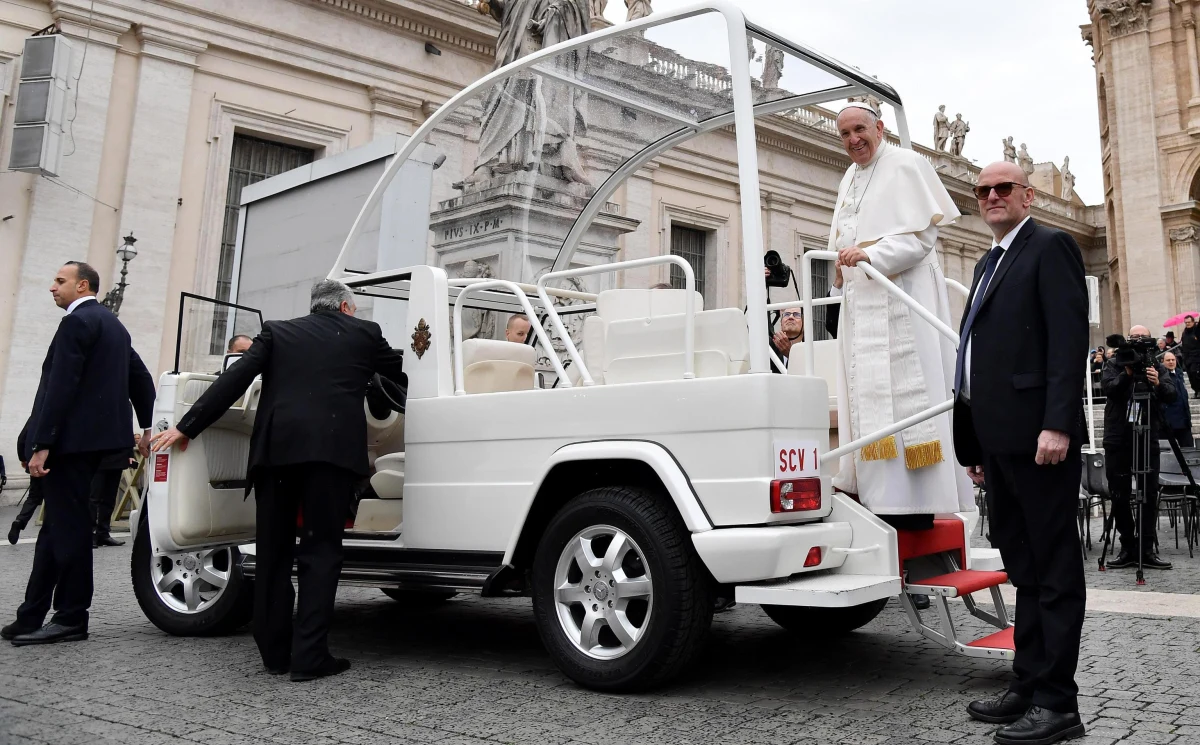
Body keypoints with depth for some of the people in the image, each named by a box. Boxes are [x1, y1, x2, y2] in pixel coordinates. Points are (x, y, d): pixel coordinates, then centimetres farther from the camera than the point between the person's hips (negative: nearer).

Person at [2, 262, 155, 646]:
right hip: (91, 437, 10)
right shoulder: (112, 324, 19)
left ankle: (71, 619, 5)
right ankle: (31, 616, 17)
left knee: (68, 528, -3)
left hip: (71, 440, -10)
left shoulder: (77, 321, -11)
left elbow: (60, 386, -18)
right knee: (58, 526, 12)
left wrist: (41, 444, -18)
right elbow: (141, 378, 19)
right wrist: (147, 427, 20)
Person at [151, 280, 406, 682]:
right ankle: (309, 655, -3)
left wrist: (186, 427, 9)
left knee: (273, 552, 11)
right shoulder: (365, 333, 15)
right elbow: (403, 374, 25)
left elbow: (234, 380, 8)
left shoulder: (277, 331, 18)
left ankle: (274, 652, 17)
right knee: (320, 551, 2)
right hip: (333, 448, -2)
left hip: (276, 447, 2)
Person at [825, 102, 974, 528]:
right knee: (867, 393, 3)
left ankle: (914, 503, -10)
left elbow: (922, 235, -12)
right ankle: (878, 495, 5)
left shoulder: (907, 166, -3)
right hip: (861, 298, 8)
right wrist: (847, 256, 12)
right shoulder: (850, 179, 21)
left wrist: (869, 255, -22)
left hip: (900, 296, -8)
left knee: (902, 392, -12)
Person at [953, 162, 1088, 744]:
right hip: (998, 439, 9)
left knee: (1053, 569, -2)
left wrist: (1056, 424, -22)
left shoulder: (1050, 248, -2)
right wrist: (973, 443, 17)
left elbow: (1069, 339, -13)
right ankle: (1028, 686, 20)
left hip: (1037, 434, -9)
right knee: (1023, 568, 12)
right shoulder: (988, 264, 23)